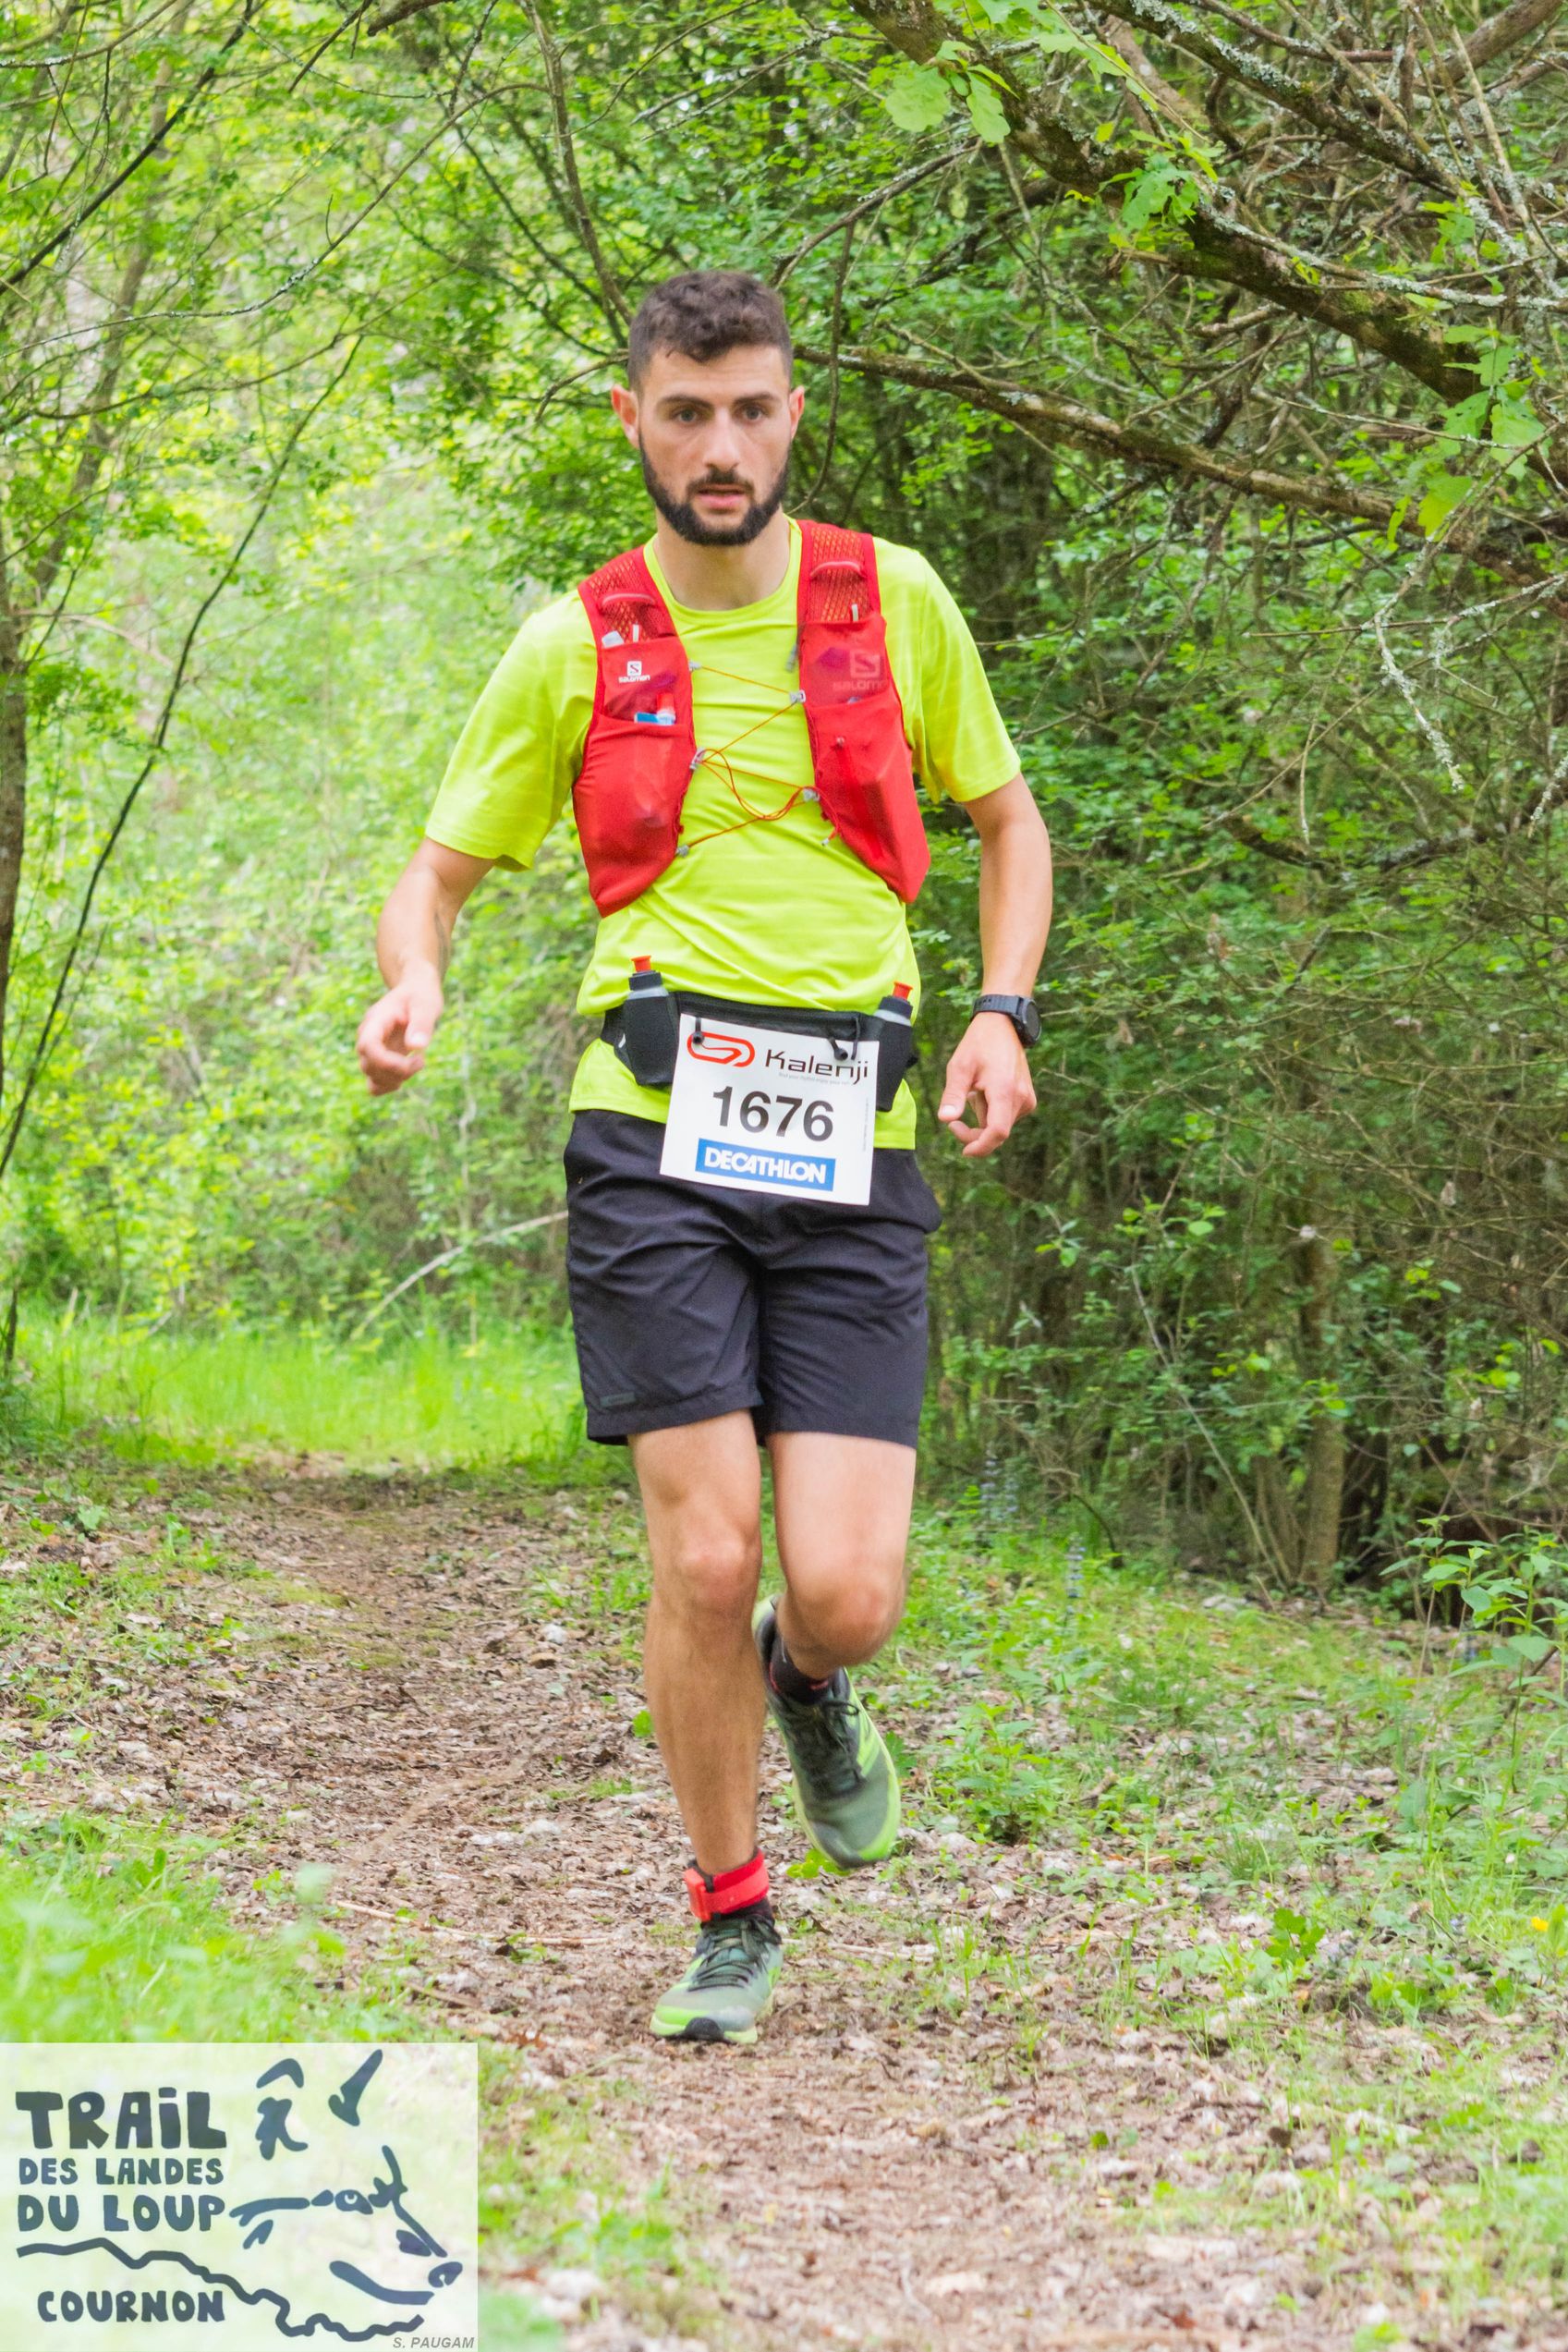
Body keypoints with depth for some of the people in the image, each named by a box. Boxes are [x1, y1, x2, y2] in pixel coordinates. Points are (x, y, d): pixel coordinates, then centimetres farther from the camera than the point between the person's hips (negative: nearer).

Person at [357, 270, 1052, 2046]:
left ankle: (804, 1685, 31)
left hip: (851, 1153, 1)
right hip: (656, 1132, 0)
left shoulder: (895, 601, 7)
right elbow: (442, 867, 14)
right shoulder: (574, 647, 6)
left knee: (846, 1596, -8)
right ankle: (729, 1921, 14)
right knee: (704, 1558, -8)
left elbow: (1007, 818, 21)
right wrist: (413, 983, -9)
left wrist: (1002, 1012, 4)